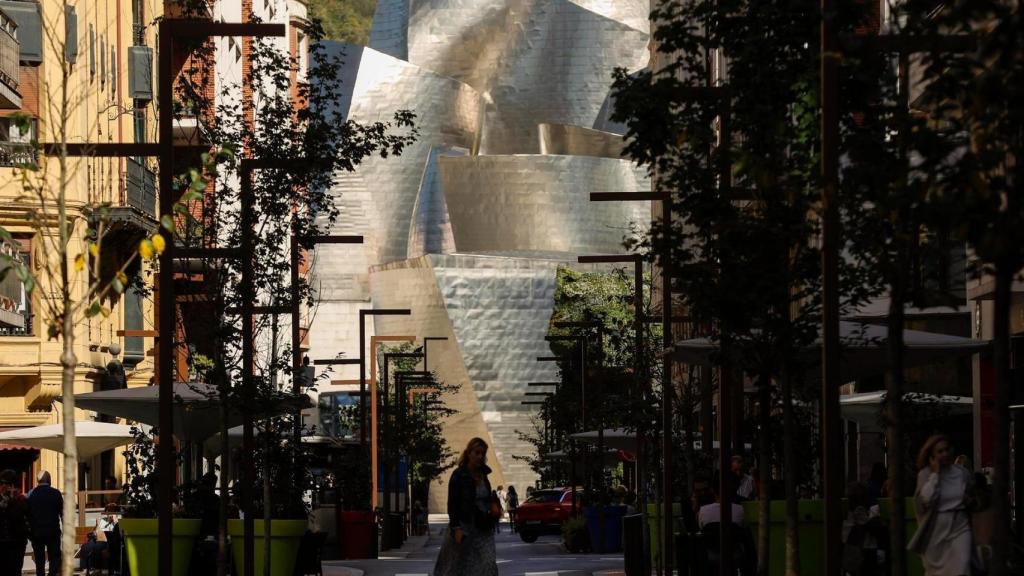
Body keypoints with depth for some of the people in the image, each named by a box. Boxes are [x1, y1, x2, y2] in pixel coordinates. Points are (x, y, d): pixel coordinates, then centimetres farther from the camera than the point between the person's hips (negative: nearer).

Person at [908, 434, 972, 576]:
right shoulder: (925, 474, -5)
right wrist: (935, 473, -17)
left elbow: (973, 497, 22)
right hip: (937, 530, -1)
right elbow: (926, 500, -22)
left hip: (959, 528, 1)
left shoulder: (962, 473, 3)